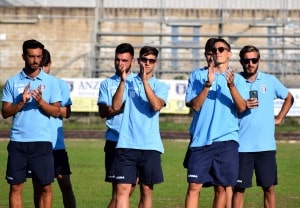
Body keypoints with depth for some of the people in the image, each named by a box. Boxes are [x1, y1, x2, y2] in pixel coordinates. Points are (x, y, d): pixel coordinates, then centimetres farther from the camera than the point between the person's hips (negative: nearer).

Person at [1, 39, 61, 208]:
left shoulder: (51, 82, 5)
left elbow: (56, 112, -1)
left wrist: (40, 102, -18)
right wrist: (21, 102, -14)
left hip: (42, 141, -1)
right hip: (18, 141, 1)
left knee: (46, 187, 0)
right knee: (16, 186, 2)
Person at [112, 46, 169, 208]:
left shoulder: (160, 86, 8)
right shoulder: (129, 83, 11)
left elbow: (156, 105, -12)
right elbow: (116, 106, -4)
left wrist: (145, 81, -16)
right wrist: (122, 81, -14)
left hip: (150, 146, 0)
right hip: (127, 144, 0)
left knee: (147, 190, 6)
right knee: (122, 188, -9)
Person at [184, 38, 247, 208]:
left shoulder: (237, 79, 8)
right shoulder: (198, 76, 9)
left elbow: (242, 108, -5)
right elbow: (194, 105, -2)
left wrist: (231, 86, -21)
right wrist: (208, 84, -15)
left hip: (226, 140, 0)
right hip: (201, 140, 0)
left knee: (222, 188, 3)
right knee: (194, 186, -8)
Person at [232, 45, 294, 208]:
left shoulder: (270, 81, 6)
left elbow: (289, 98, 22)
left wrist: (279, 118, 12)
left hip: (266, 145, 2)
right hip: (242, 146, -1)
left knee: (269, 188, 4)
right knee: (239, 188, -1)